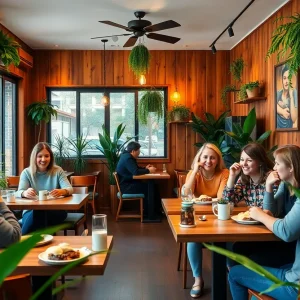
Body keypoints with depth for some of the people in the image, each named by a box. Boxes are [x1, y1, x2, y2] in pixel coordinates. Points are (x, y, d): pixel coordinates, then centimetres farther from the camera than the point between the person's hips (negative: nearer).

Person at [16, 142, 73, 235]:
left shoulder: (58, 171, 5)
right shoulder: (26, 173, 6)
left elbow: (69, 189, -7)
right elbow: (19, 192, -8)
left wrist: (62, 191, -34)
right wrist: (25, 193, -36)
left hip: (54, 211, 0)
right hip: (31, 211, 0)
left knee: (40, 214, -35)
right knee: (37, 214, -36)